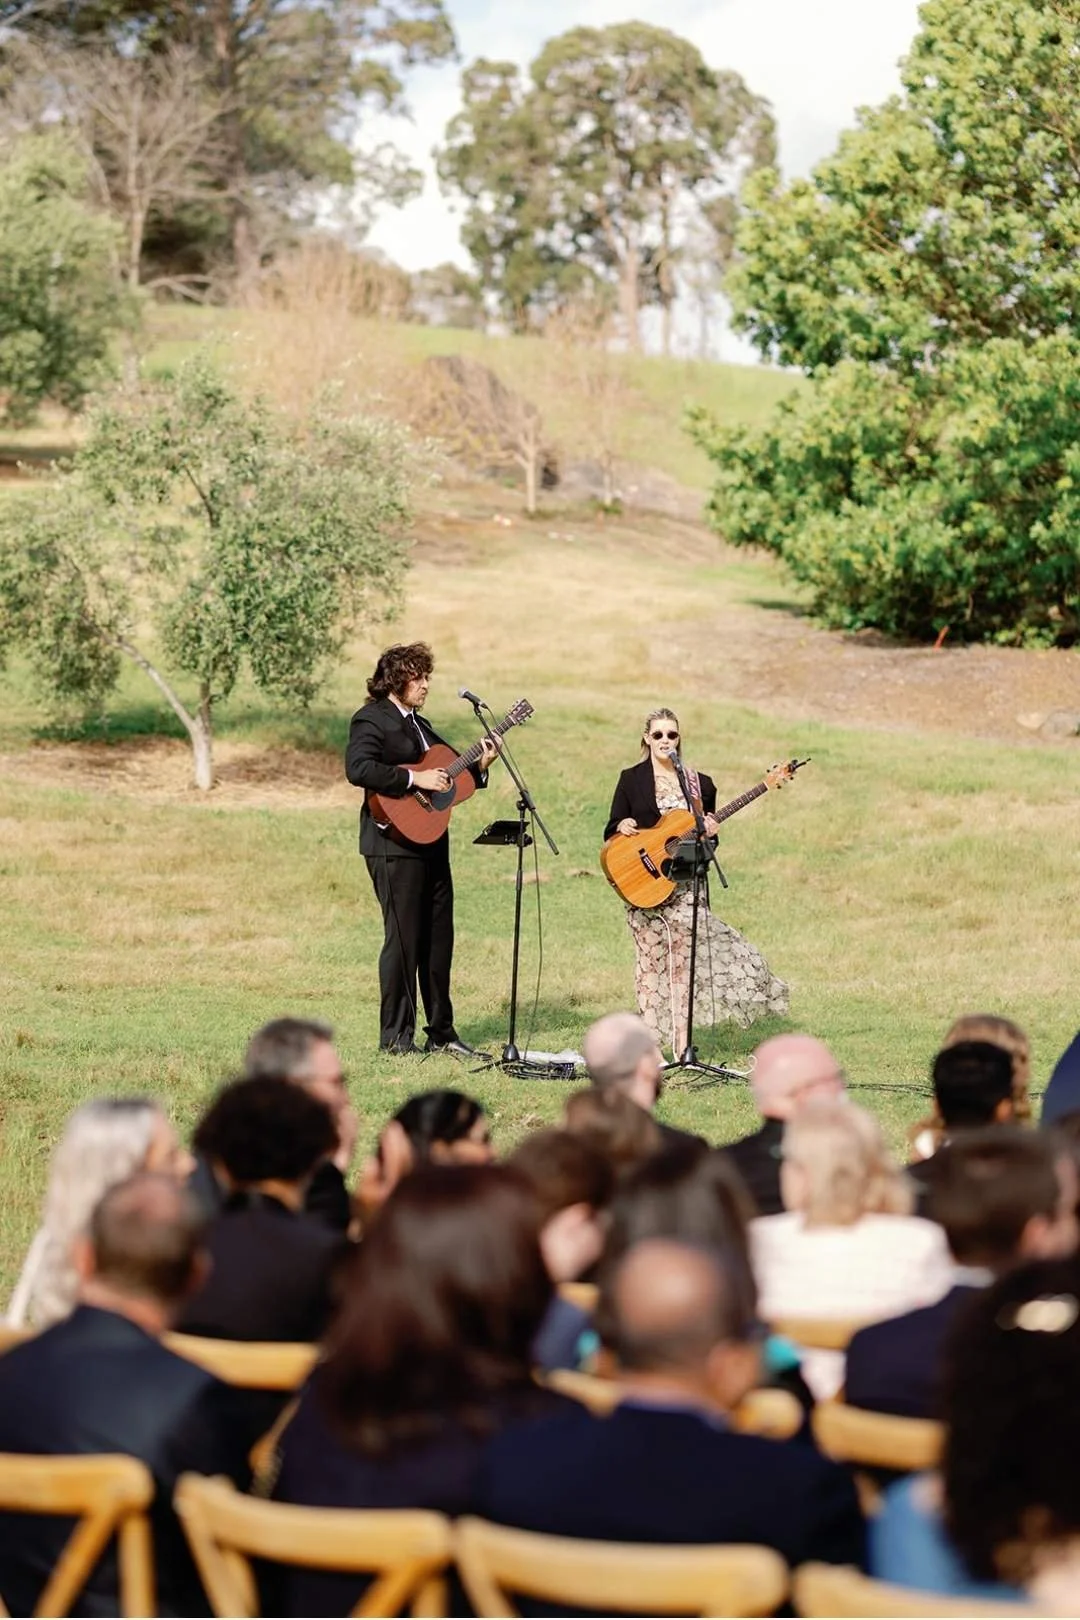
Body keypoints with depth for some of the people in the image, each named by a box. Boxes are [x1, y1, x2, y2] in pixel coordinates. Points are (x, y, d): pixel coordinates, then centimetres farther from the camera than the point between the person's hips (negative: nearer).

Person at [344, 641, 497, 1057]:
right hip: (395, 845, -9)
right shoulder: (372, 719, -8)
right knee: (403, 940, -6)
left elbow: (445, 771, 25)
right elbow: (357, 768, -24)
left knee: (438, 940, 10)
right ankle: (396, 1036, 1)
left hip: (431, 844, 9)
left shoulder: (419, 724, 21)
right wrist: (415, 779, -23)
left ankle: (441, 1032, 18)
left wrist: (478, 767, 7)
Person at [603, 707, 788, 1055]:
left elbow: (706, 843, 16)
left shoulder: (700, 783, 10)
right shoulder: (631, 779, 4)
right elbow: (610, 833, 2)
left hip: (685, 884, 2)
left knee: (684, 959, -1)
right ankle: (650, 1039, 3)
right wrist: (621, 827, -19)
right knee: (651, 958, -2)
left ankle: (681, 1044, 0)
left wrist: (709, 834, -6)